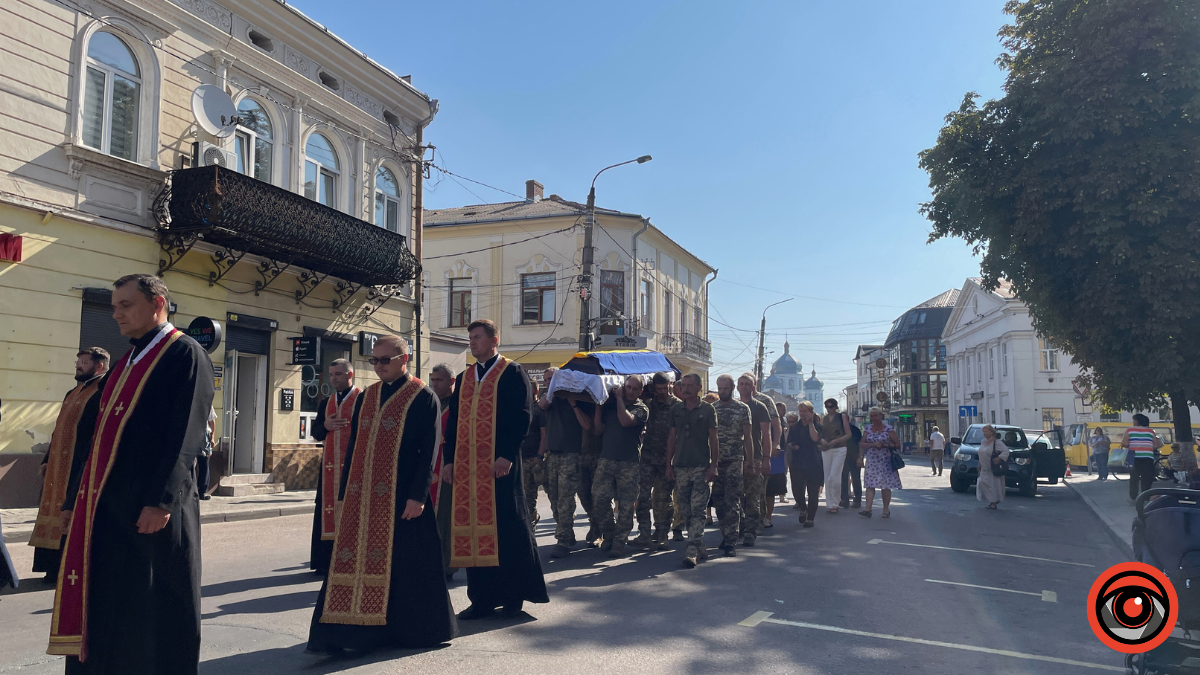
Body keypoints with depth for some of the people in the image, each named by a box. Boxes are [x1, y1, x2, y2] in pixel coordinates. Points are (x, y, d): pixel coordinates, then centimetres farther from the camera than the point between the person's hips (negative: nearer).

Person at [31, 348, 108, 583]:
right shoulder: (72, 394, 19)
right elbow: (59, 429, 23)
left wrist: (84, 465, -22)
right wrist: (47, 460, 16)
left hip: (80, 467, -9)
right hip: (58, 466, 9)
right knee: (58, 515, 12)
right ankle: (56, 567, 20)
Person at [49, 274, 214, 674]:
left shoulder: (185, 354, -7)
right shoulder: (125, 363, 19)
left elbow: (186, 435, -17)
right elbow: (99, 436, 21)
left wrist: (160, 500, -23)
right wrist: (74, 499, 17)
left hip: (150, 510, -8)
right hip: (104, 507, 8)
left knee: (152, 615, 1)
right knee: (97, 612, 11)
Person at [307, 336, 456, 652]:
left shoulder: (423, 397, -4)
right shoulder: (365, 397, 13)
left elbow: (428, 451, -9)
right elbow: (353, 447, 14)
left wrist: (418, 496, -15)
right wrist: (344, 493, 10)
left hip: (401, 496, -5)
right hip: (362, 496, 5)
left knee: (402, 563, 3)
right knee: (357, 560, 3)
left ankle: (407, 627, 19)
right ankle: (353, 629, 11)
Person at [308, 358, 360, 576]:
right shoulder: (325, 403, 17)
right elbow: (316, 433, 16)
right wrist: (325, 426, -6)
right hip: (330, 465, 6)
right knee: (328, 509, 5)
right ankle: (327, 560, 10)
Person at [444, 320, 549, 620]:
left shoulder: (512, 373, -1)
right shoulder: (464, 378, 18)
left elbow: (521, 417, -9)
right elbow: (454, 421, 18)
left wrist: (507, 455, -18)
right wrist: (450, 460, 8)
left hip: (499, 464, -6)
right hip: (467, 465, 6)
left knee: (506, 527, -2)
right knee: (473, 528, 5)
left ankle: (514, 596, 9)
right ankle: (482, 598, 13)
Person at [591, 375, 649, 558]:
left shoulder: (641, 409, 3)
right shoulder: (609, 405, 12)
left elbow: (625, 421, -17)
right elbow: (597, 430, 10)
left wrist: (619, 398, -6)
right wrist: (598, 407, 2)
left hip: (629, 462, -3)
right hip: (606, 459, 3)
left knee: (626, 504, -1)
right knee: (600, 499, -2)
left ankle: (620, 541, 8)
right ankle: (608, 536, 16)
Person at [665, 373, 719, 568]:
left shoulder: (708, 409, 1)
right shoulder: (675, 410, 10)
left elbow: (713, 439, 1)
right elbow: (671, 438, 13)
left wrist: (713, 465, -7)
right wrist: (669, 464, 8)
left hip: (701, 466, -4)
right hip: (680, 467, 4)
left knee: (697, 510, -10)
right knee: (686, 511, 7)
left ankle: (692, 551, -12)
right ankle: (700, 547, 19)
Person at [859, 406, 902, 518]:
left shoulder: (888, 429, 0)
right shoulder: (867, 428, 9)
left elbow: (897, 444, 0)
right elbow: (862, 444, 4)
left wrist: (885, 445, -14)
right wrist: (873, 444, -13)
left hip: (885, 461, -2)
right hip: (871, 461, 2)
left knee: (885, 486, 1)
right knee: (869, 484, -7)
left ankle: (886, 509, 12)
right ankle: (867, 509, -13)